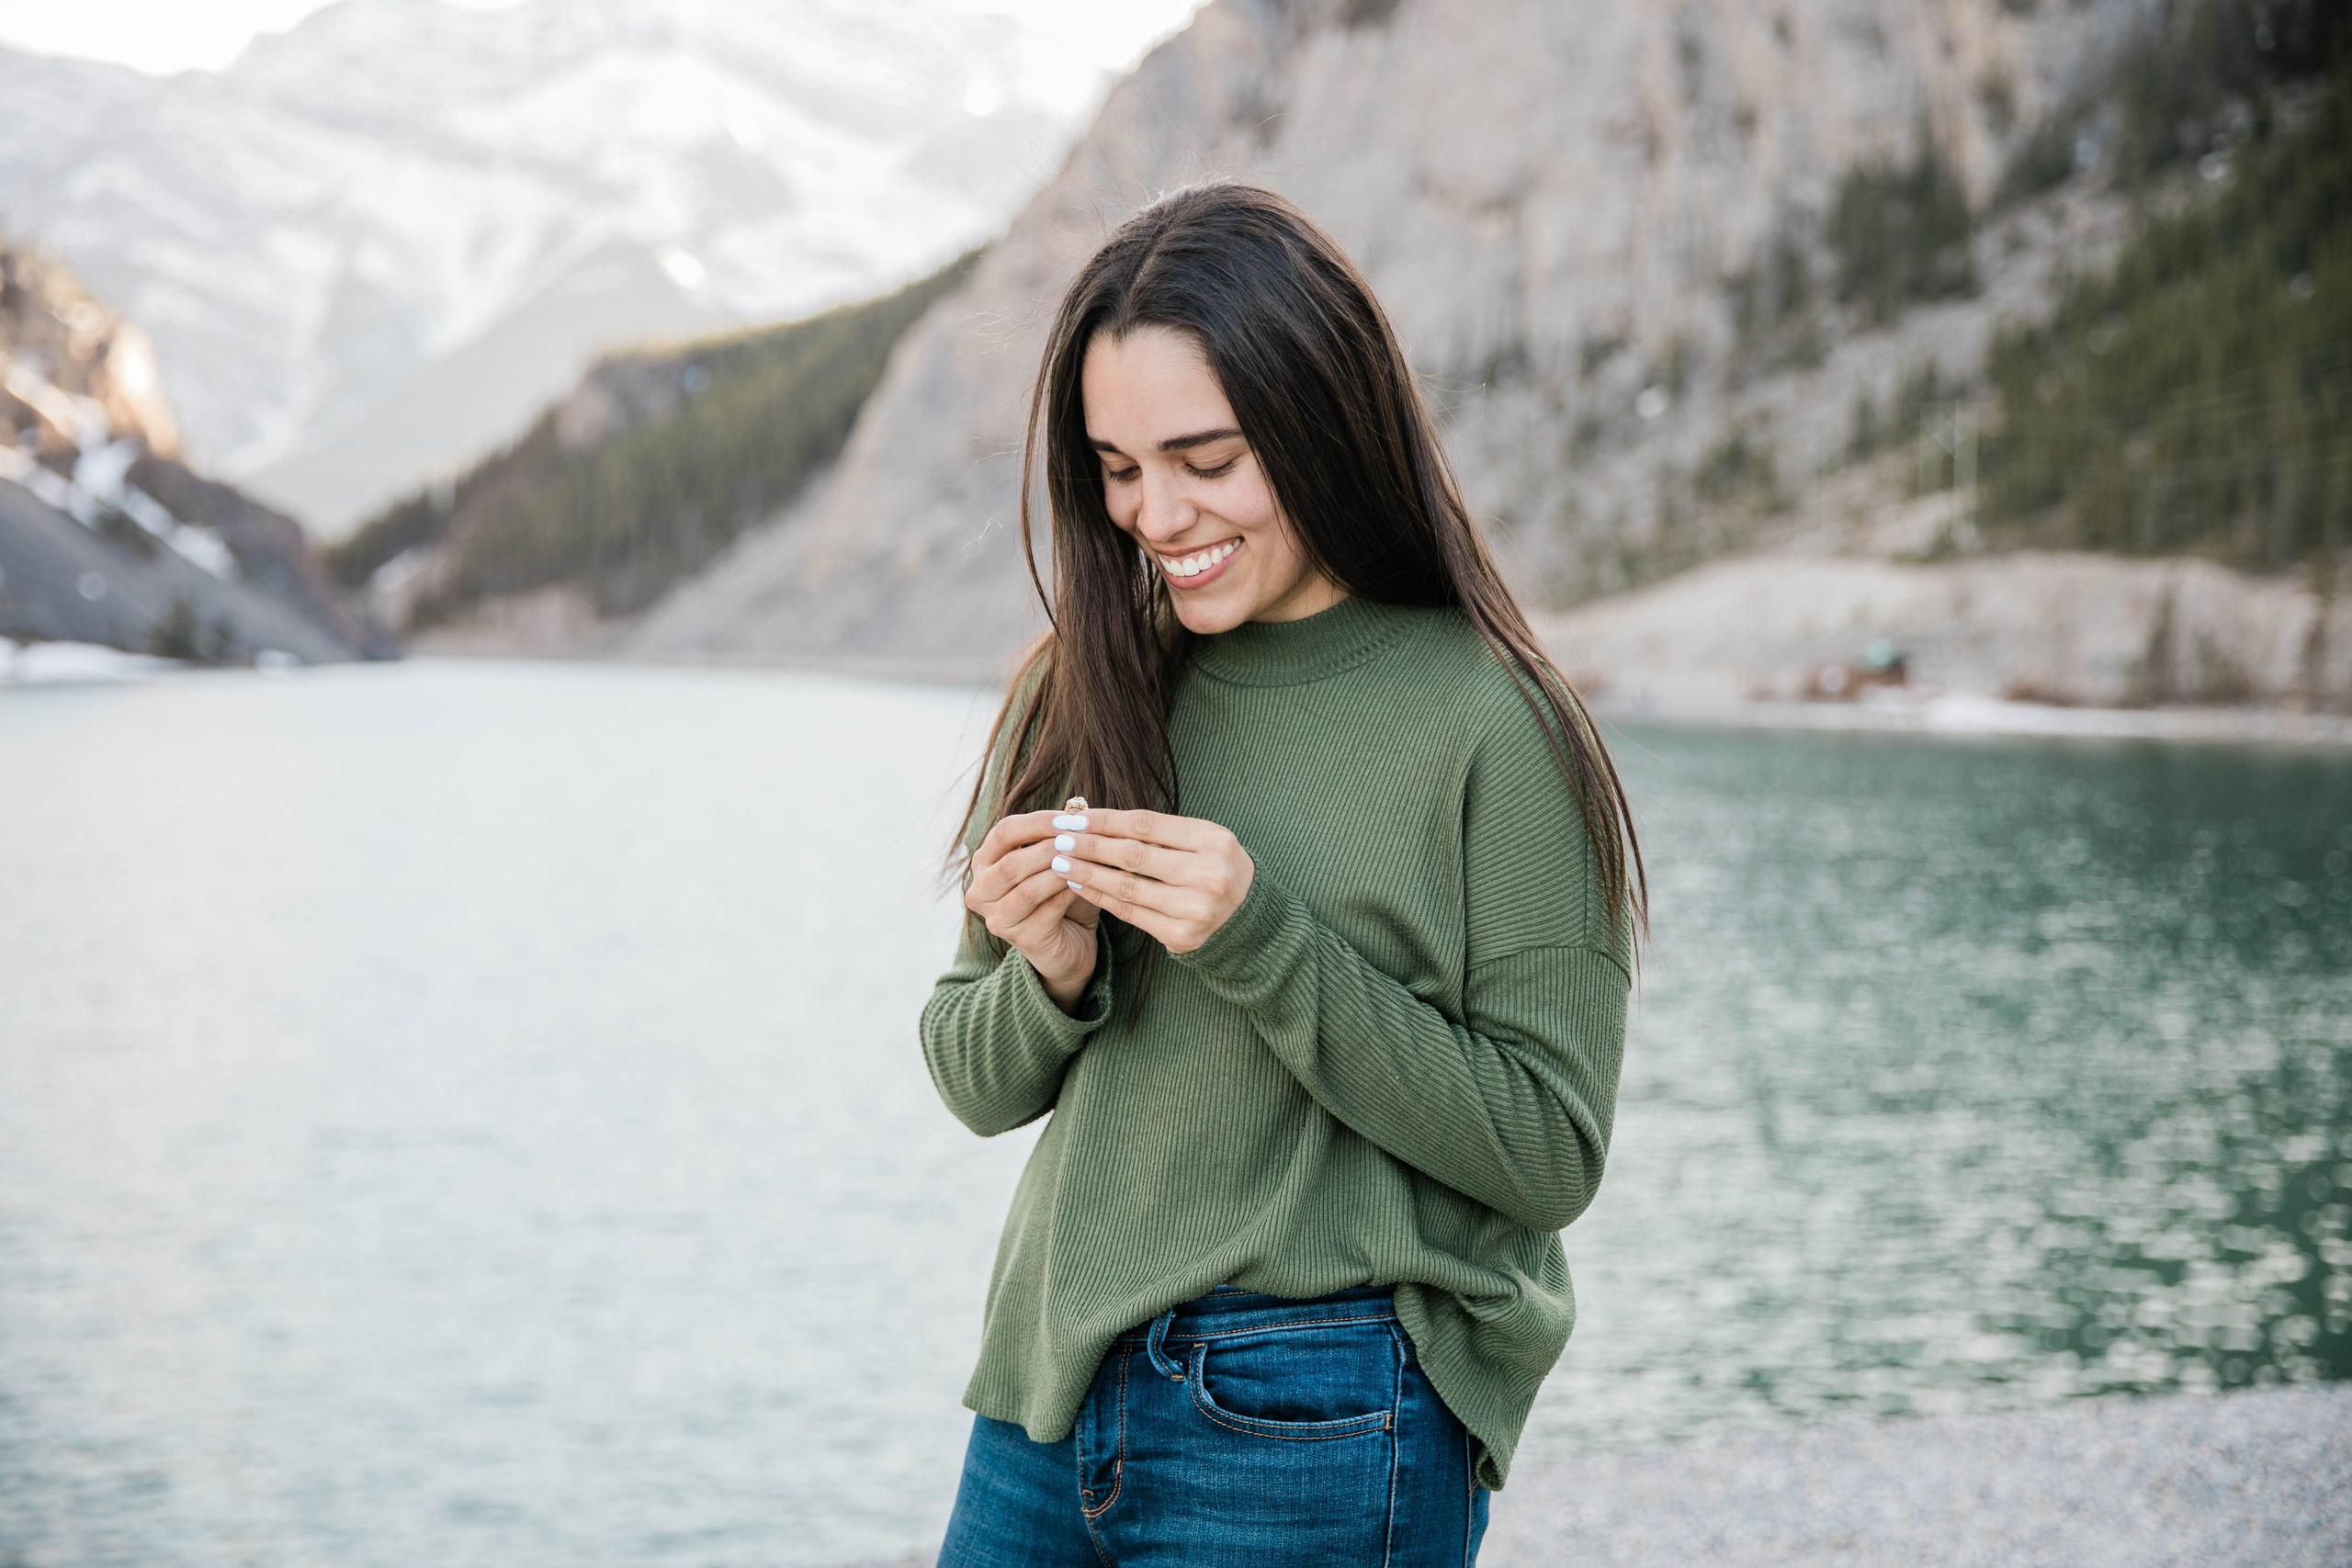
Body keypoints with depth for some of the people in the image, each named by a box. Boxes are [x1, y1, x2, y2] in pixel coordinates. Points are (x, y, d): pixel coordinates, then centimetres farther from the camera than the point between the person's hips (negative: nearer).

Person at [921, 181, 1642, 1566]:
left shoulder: (1486, 727, -12)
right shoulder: (1081, 693, 3)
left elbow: (1552, 1155, -13)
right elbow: (980, 1087, 9)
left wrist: (1262, 945, -21)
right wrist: (1053, 975, -13)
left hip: (1315, 1445, -5)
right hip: (1053, 1399, 5)